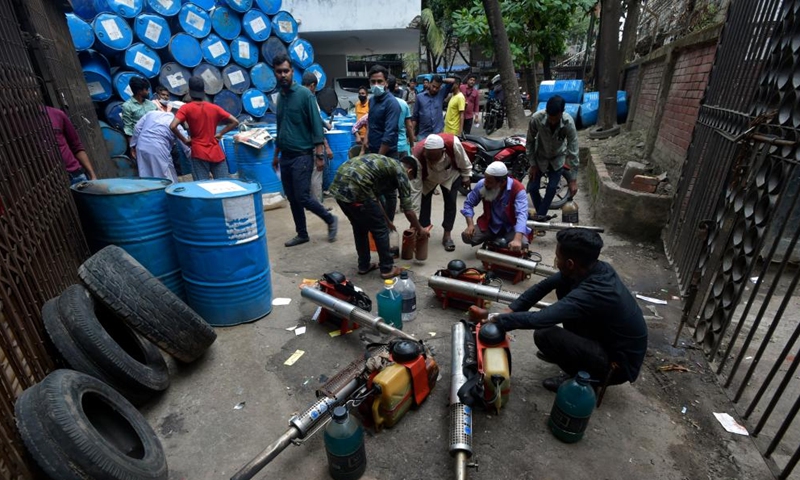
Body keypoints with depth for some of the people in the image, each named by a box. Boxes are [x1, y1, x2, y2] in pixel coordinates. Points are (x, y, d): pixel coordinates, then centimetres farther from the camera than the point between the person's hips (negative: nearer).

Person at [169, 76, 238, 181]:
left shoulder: (186, 108, -2)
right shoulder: (215, 108, 5)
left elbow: (173, 126, -14)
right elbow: (235, 122, 4)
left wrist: (184, 140, 0)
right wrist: (220, 134, 7)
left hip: (199, 153, -2)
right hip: (216, 153, 2)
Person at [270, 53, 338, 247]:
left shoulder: (305, 94, -8)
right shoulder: (280, 96, 13)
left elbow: (316, 126, -12)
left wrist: (319, 154, -18)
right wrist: (276, 154, 21)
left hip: (302, 155, -7)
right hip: (285, 156, 7)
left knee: (302, 197, -9)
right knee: (292, 199, 9)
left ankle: (330, 219, 14)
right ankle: (301, 234, 21)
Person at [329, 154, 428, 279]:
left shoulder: (384, 163, 30)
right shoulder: (400, 171, 8)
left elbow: (375, 196, 38)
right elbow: (407, 209, 9)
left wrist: (387, 221, 46)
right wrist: (419, 228, 25)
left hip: (338, 186, 9)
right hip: (355, 190, -9)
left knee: (360, 227, 25)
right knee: (380, 229, 9)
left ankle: (364, 265, 35)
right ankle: (387, 269, 22)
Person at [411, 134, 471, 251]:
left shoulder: (453, 143, -42)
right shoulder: (417, 156, -42)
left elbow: (463, 161, -18)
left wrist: (466, 177, -3)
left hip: (451, 175, 1)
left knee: (451, 202, -1)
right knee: (423, 202, -6)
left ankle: (447, 234, 10)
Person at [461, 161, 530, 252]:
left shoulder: (517, 189, -25)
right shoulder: (482, 184, -15)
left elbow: (521, 214, -36)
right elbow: (469, 203, -4)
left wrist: (517, 239, -52)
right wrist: (470, 224, -20)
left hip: (510, 227, -3)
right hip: (489, 225, 3)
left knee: (522, 244, -30)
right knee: (466, 236, -19)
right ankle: (493, 240, 10)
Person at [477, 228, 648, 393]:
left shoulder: (592, 294, -35)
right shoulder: (595, 268, -10)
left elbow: (537, 319, -37)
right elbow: (545, 285, -4)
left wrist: (495, 318, -22)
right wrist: (509, 311, -9)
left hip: (620, 363, -8)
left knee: (544, 335, -26)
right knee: (563, 286, 1)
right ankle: (572, 351, 17)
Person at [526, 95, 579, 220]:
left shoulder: (568, 123, -31)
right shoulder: (536, 118, -31)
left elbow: (573, 152, -27)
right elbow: (530, 142, -14)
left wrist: (573, 179, -27)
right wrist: (532, 164, -13)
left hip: (558, 157, 0)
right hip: (540, 156, 0)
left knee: (552, 188, -3)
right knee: (532, 187, -2)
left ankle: (540, 215, 15)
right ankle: (541, 215, 19)